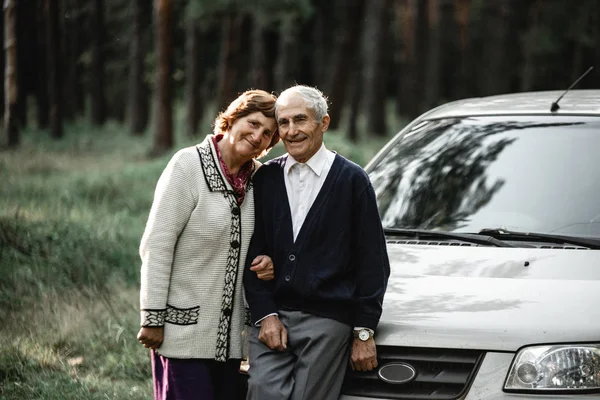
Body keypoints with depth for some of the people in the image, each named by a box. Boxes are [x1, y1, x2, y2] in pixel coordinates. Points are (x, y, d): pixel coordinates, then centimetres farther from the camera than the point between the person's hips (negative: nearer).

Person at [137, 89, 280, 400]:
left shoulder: (258, 177, 8)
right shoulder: (189, 165, -9)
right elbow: (156, 246, -11)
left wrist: (266, 263, -1)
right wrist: (152, 319, -14)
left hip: (229, 334, 6)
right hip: (184, 326, -6)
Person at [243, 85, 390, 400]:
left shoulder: (352, 180, 1)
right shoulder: (265, 179, 10)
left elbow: (372, 263, 1)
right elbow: (252, 254, 10)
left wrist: (364, 331, -3)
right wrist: (265, 314, -2)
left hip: (328, 323, -3)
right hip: (271, 318, 3)